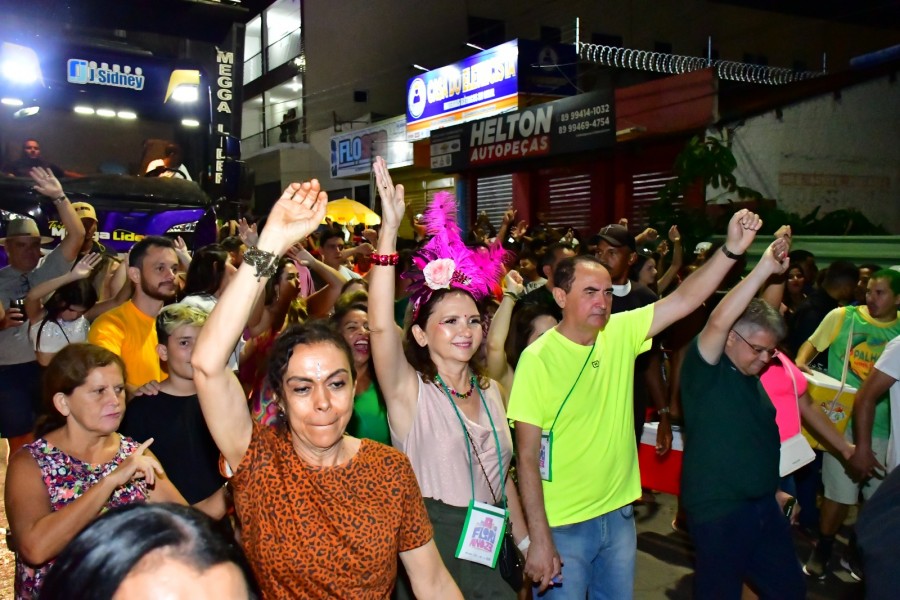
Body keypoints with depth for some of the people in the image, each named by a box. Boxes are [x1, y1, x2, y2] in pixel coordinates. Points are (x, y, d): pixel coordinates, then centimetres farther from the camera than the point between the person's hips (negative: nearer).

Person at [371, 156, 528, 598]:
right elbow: (380, 325, -31)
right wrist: (389, 229, -37)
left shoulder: (491, 391, 4)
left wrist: (526, 544, 11)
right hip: (432, 544, -5)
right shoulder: (409, 391, -13)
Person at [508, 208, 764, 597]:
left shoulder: (621, 333, -3)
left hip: (619, 514, 5)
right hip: (563, 525, -5)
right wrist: (539, 539, -19)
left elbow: (684, 299, -9)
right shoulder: (537, 358, -17)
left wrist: (731, 249, -24)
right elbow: (527, 456, -17)